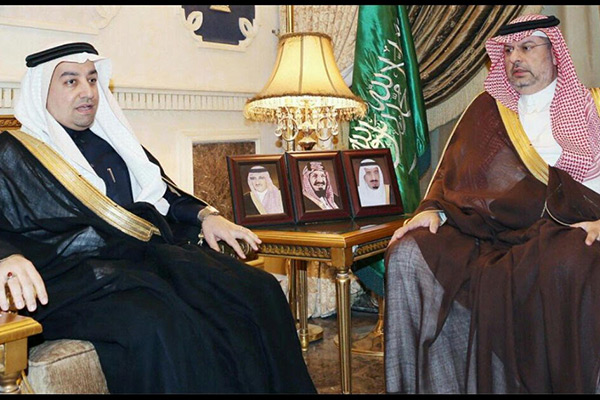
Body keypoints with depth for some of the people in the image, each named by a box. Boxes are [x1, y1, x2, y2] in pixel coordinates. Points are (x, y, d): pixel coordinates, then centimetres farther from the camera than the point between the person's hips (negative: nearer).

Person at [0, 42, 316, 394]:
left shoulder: (112, 140, 26)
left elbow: (160, 191, 32)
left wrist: (204, 215, 13)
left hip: (147, 254, 6)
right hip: (76, 271, -5)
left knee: (260, 290, -17)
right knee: (158, 325, -39)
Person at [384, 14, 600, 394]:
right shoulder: (487, 109, 23)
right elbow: (453, 170, 18)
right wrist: (433, 209, -2)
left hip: (565, 233, -2)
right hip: (491, 231, 3)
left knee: (569, 264, -39)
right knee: (409, 253, -23)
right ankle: (438, 384, -15)